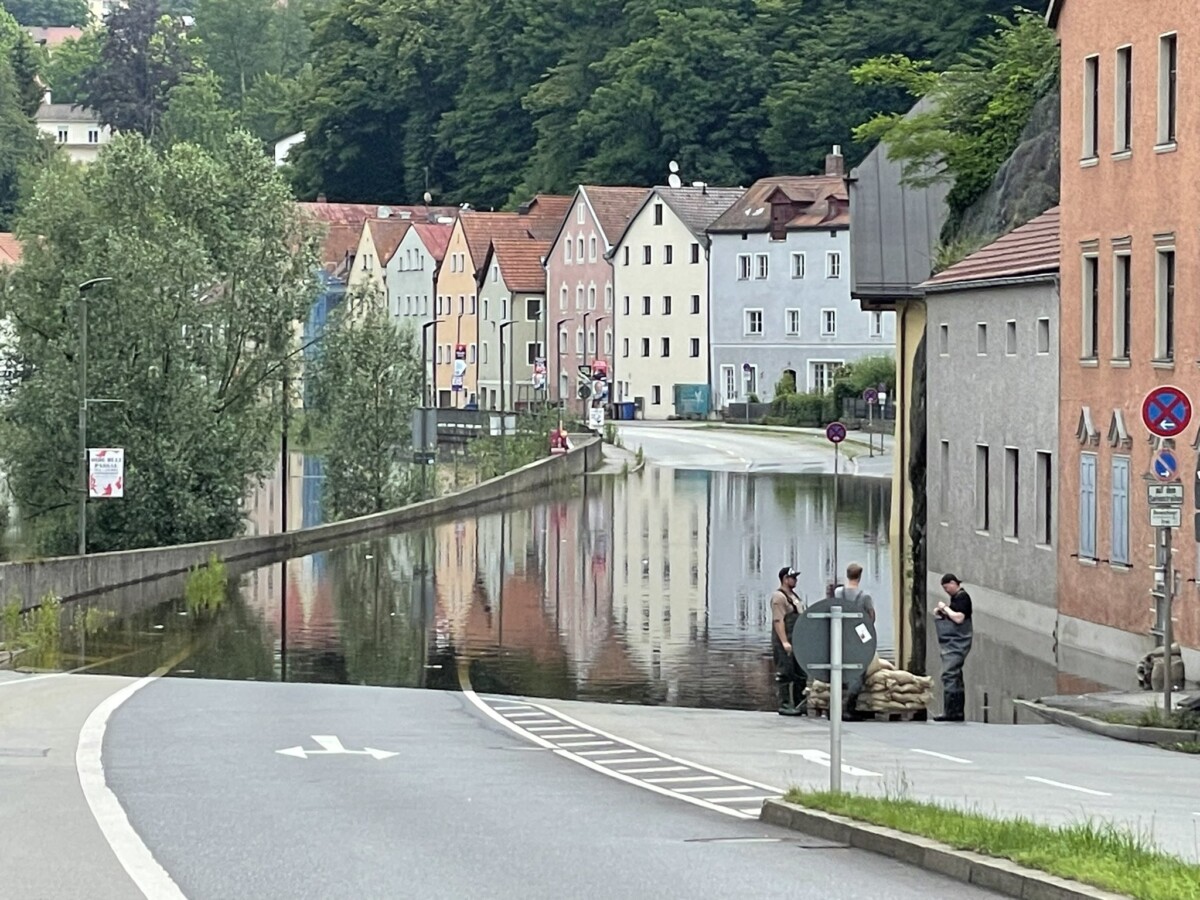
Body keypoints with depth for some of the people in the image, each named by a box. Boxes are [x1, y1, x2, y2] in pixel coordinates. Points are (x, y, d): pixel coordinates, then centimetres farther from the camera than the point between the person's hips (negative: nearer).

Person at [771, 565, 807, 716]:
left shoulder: (794, 596, 19)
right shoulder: (779, 597, -11)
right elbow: (778, 621, -19)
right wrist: (784, 642, -25)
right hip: (785, 643, -9)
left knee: (801, 674, 11)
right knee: (785, 674, -7)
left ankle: (799, 704, 17)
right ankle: (784, 705, -5)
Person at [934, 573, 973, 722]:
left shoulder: (963, 597, -10)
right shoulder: (955, 598, 19)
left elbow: (959, 618, -20)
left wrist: (945, 608, -9)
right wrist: (940, 614, 10)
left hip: (957, 643, -11)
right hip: (951, 643, 11)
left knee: (949, 675, -16)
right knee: (955, 677, 11)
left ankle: (950, 712, -20)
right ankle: (958, 713, 13)